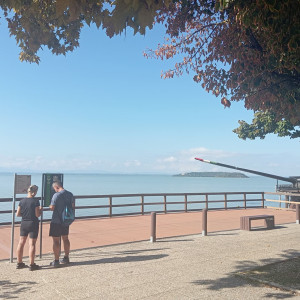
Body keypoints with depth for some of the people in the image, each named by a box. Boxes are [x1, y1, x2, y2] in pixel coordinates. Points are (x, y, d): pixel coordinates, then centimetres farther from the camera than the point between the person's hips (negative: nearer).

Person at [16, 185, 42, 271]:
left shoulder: (22, 201, 0)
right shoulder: (35, 201, -14)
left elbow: (18, 214, 3)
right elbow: (37, 215, -14)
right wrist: (40, 210, 5)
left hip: (23, 223, 5)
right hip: (33, 224, -5)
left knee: (21, 243, 13)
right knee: (32, 244, 0)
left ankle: (19, 263, 23)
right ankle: (32, 265, 4)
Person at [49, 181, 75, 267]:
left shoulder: (57, 195, -17)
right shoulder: (70, 194, 4)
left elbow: (52, 208, -18)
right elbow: (73, 206, 10)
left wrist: (50, 206, 3)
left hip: (56, 221, -7)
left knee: (56, 241, 1)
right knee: (65, 239, 18)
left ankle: (56, 261, 5)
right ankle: (66, 258, 28)